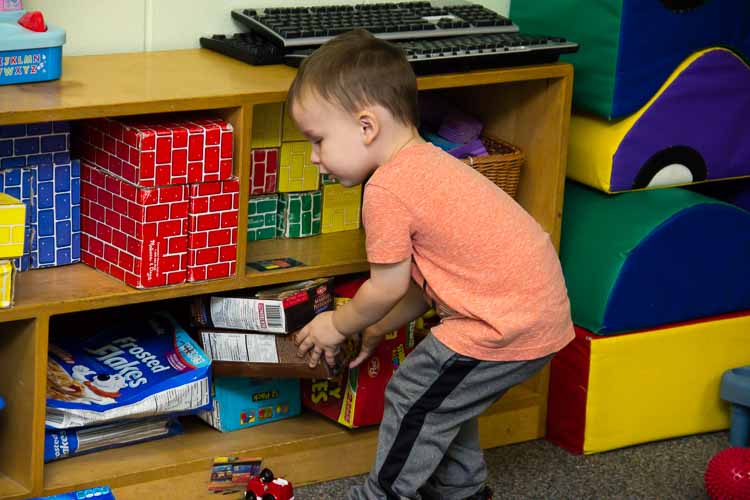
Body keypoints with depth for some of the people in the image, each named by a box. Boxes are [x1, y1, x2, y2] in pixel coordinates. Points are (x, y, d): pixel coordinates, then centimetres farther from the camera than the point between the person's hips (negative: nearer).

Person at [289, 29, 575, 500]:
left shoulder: (386, 188, -17)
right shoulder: (426, 162, 13)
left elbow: (387, 288, -8)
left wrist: (338, 325, 10)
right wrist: (375, 331, 23)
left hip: (506, 328, -10)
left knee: (413, 399, 6)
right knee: (444, 397, 26)